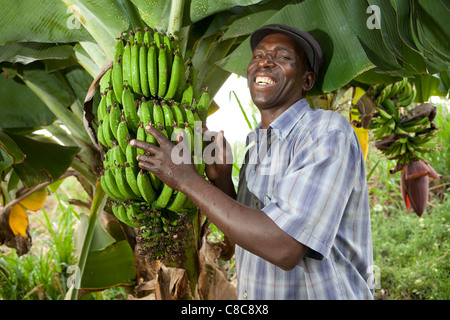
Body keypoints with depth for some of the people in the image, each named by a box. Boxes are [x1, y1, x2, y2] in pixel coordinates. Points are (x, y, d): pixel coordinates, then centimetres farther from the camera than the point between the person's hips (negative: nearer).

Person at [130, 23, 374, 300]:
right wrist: (221, 181, -8)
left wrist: (188, 179, -22)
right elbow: (249, 237, 7)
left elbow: (284, 248, -28)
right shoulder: (257, 145, 5)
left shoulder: (328, 131, -18)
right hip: (256, 293, 6)